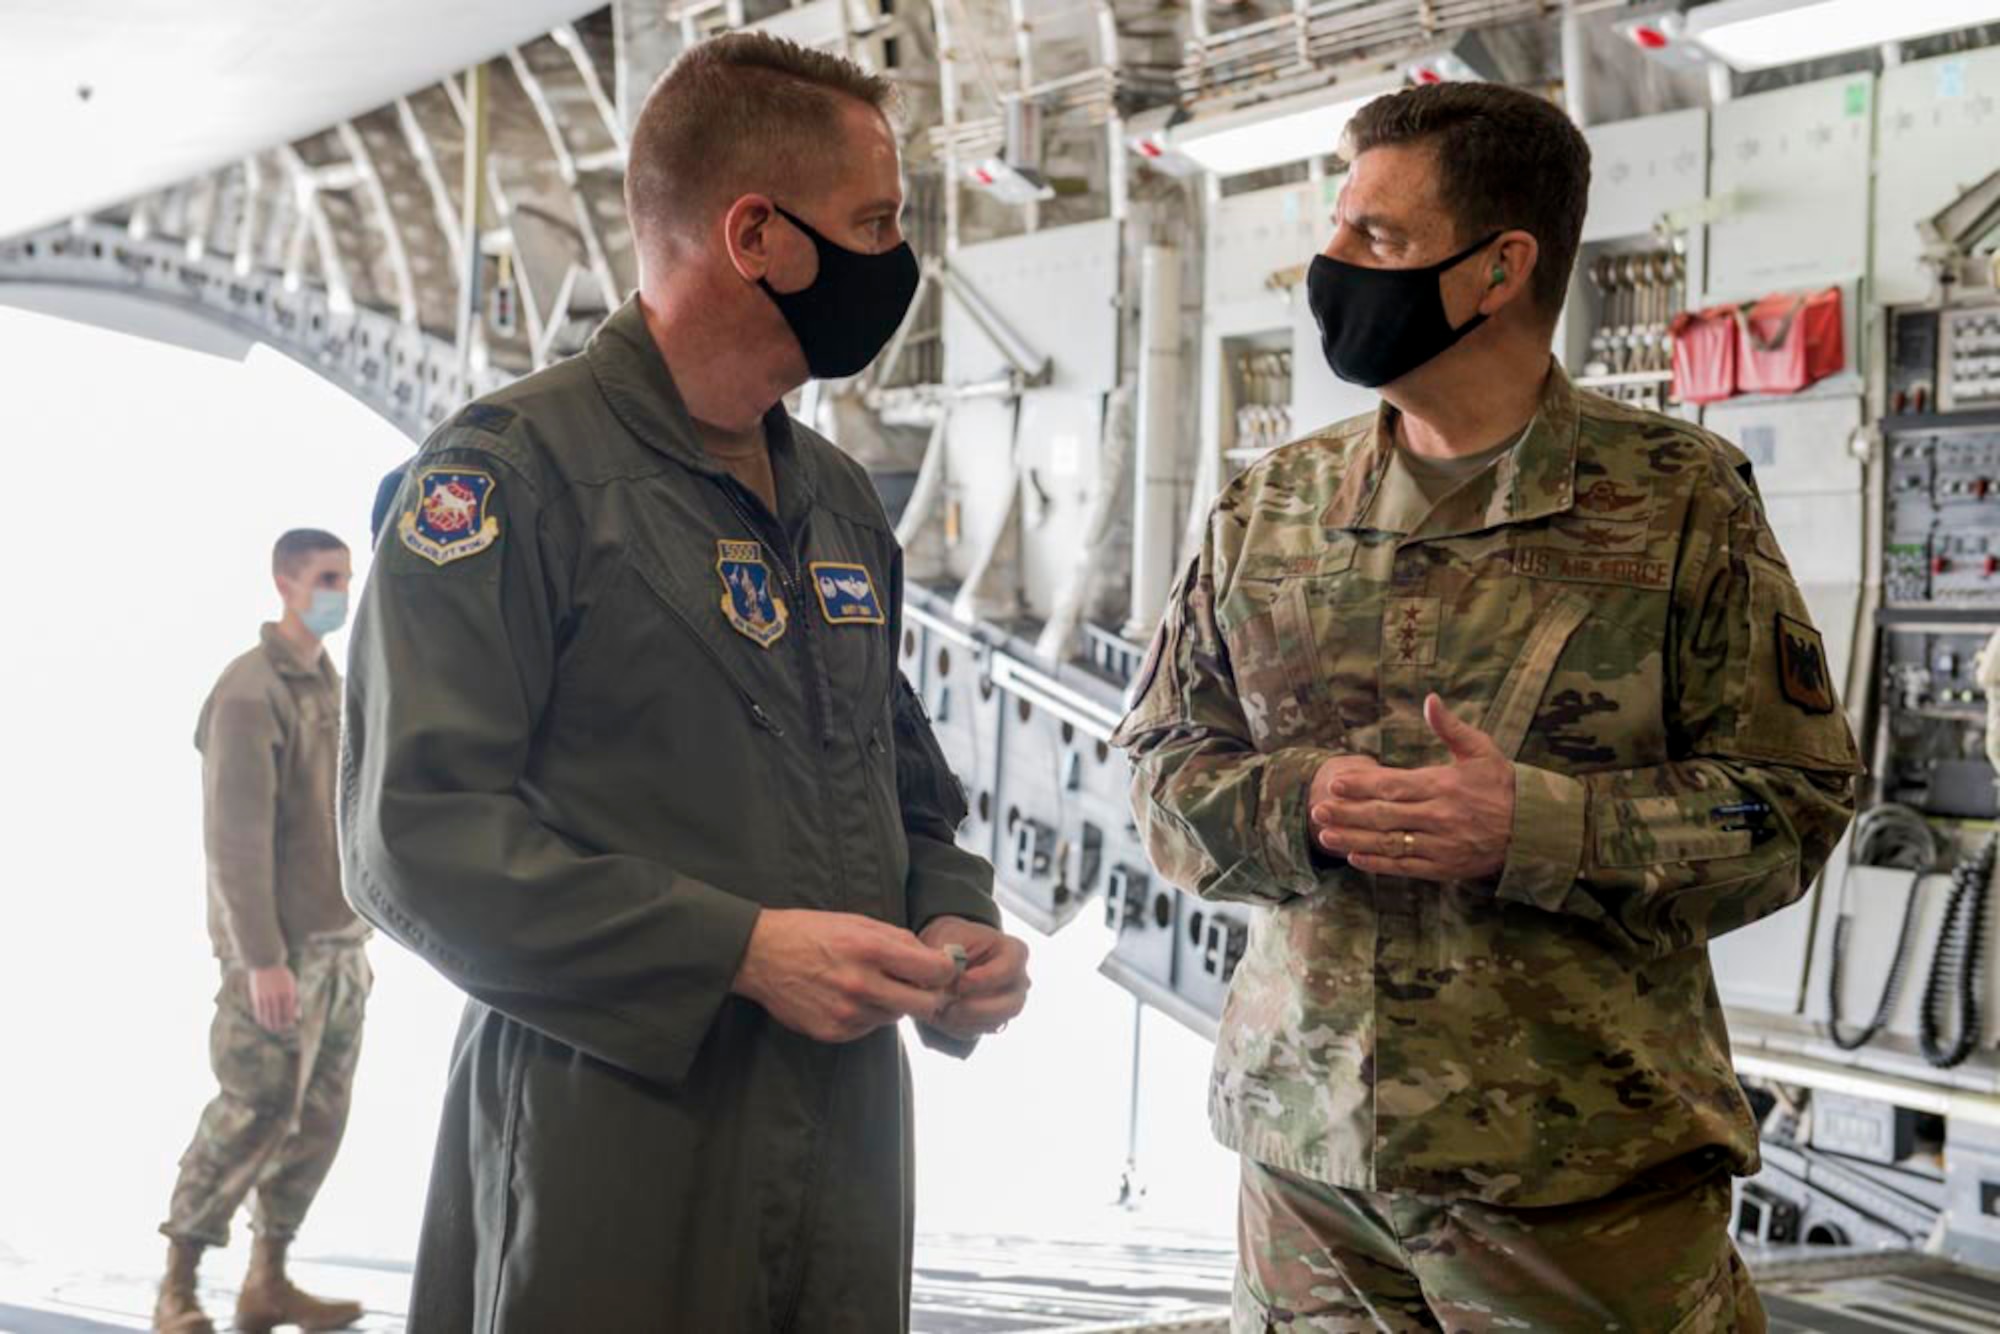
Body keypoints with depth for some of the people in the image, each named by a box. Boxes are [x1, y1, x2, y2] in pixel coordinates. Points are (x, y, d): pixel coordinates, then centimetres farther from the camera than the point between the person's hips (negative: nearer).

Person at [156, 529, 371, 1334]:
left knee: (318, 1121, 8)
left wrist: (358, 937, 12)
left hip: (342, 944, 8)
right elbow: (237, 836, -16)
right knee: (253, 1117, -6)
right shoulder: (251, 690, -10)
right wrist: (260, 956, -20)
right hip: (282, 949, -8)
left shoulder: (333, 687, 14)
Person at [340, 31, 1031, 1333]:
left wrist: (956, 925, 0)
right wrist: (737, 949, -22)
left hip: (848, 1130, 7)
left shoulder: (841, 498, 14)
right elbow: (420, 832, -17)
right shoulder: (514, 473, -10)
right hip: (608, 1158, -7)